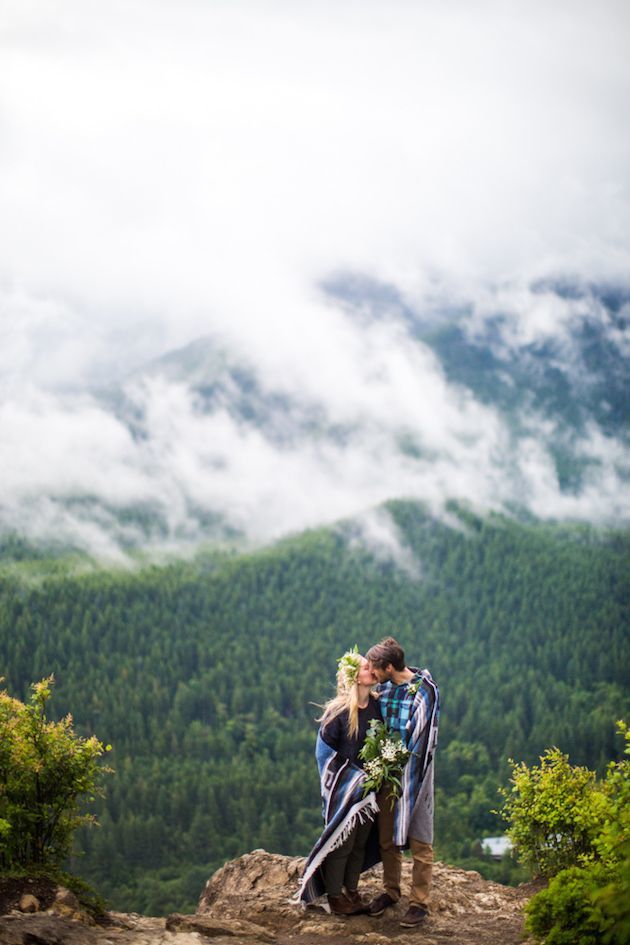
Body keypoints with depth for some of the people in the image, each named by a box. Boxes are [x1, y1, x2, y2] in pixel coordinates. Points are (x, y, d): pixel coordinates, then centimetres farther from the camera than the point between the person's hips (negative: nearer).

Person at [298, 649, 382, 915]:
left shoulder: (376, 705, 1)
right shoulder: (339, 710, -15)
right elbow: (325, 749, -10)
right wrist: (353, 776, -10)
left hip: (368, 784, 6)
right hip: (344, 786, -6)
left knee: (361, 841, 13)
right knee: (341, 841, 2)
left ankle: (352, 891, 26)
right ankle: (335, 897, 14)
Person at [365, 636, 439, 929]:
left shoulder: (425, 690, -15)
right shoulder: (383, 688, 5)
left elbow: (424, 738, -15)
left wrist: (412, 780, -17)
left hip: (412, 773, -6)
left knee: (419, 842, 0)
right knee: (387, 837, 15)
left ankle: (419, 903, 8)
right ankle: (391, 891, 31)